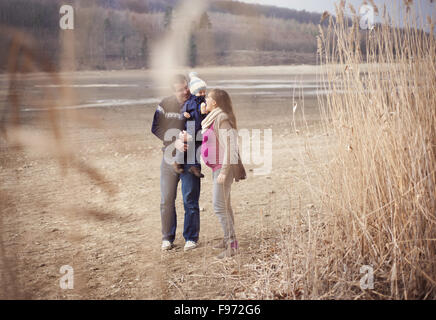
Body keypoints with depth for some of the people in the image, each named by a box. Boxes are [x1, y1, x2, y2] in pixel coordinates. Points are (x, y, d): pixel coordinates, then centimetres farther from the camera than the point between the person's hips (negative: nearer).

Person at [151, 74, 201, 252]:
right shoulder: (165, 104, 1)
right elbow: (156, 128, -5)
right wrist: (175, 141, -19)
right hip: (170, 157, 2)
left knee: (190, 201, 3)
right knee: (167, 200, 8)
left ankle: (191, 238, 16)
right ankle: (168, 237, 21)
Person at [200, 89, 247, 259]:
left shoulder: (222, 118, -17)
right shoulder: (214, 118, 12)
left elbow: (229, 145, -22)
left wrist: (224, 171, -24)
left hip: (223, 167, -10)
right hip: (217, 167, 11)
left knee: (220, 206, -11)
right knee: (224, 204, 17)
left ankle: (232, 245, -6)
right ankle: (229, 239, 28)